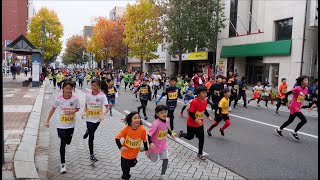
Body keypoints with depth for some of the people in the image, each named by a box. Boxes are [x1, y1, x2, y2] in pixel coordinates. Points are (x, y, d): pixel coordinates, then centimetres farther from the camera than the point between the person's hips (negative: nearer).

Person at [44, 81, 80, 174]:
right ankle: (63, 164, 9)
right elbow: (53, 109, 1)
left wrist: (72, 111, -19)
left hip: (71, 125, 2)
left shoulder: (75, 99, -12)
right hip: (61, 125, -2)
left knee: (68, 142, 17)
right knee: (63, 143, -3)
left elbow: (77, 108, 3)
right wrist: (48, 121, 5)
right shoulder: (58, 99, -12)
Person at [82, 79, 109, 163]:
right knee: (91, 136, -2)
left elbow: (107, 107, -19)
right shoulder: (88, 94, -6)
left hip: (97, 118, 0)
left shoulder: (102, 95, -15)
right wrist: (84, 112, -10)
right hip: (89, 118, 0)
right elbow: (86, 105, 7)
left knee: (92, 132, 23)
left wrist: (103, 115, -35)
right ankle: (91, 155, 7)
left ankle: (88, 131, 60)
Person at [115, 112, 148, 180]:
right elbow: (117, 138, -19)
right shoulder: (126, 129, -27)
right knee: (125, 167, 8)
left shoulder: (142, 129, -25)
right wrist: (120, 147, -34)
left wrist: (146, 150, 3)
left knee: (132, 164, 25)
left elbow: (144, 140, -9)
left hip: (134, 153, 2)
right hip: (125, 152, -2)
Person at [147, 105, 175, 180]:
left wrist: (171, 134, 14)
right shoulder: (156, 123, -32)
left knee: (166, 159, -1)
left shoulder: (167, 121, -10)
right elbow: (149, 134, -30)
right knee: (154, 160, 18)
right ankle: (148, 152, 50)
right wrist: (150, 143, -41)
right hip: (155, 145, -5)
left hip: (163, 144, 5)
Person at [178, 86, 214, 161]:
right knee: (190, 137, 14)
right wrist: (196, 120, -34)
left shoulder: (205, 101, -5)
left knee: (201, 139, 4)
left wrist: (209, 116, 2)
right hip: (191, 124, -5)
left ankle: (200, 154, 19)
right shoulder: (194, 102, -27)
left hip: (200, 124, 6)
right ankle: (181, 133, 47)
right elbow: (190, 113, -24)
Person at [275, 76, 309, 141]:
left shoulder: (306, 89, 3)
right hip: (294, 107, -8)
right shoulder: (297, 88, -20)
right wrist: (287, 103, -14)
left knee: (290, 121, 18)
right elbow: (287, 94, -18)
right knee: (304, 120, -14)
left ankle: (279, 130, 33)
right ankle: (294, 133, 0)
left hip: (298, 107, 8)